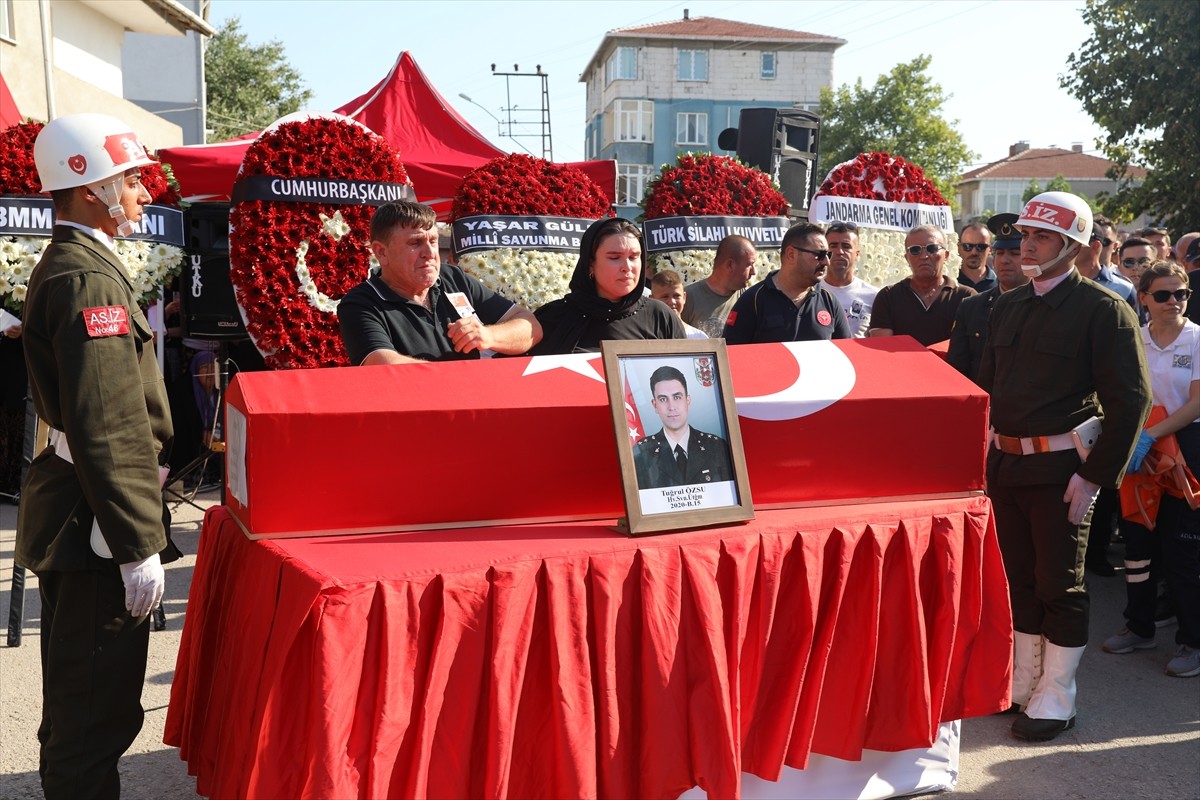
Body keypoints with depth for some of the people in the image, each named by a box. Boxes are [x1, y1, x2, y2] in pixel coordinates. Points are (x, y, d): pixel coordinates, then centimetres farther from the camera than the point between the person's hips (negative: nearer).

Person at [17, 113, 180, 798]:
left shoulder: (62, 267, 15)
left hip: (72, 511, 11)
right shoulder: (91, 280, -20)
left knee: (77, 701, 24)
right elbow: (108, 428, -25)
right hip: (98, 518, -11)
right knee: (98, 709, 0)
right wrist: (138, 544, -23)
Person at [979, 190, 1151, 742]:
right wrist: (985, 457, 10)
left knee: (1060, 585, 3)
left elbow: (1131, 398, -13)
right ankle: (1023, 686, 29)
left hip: (1061, 469, -6)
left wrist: (1096, 475, -15)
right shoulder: (1007, 307, 11)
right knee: (1019, 579, 15)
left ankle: (1056, 702, 17)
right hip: (1006, 464, 6)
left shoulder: (1103, 309, -9)